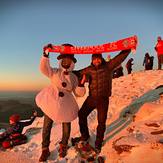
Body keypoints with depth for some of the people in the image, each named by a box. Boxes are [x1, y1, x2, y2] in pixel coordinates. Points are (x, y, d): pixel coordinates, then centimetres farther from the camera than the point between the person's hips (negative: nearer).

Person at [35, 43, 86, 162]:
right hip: (51, 103, -1)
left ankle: (63, 146, 36)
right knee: (47, 126, 5)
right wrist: (46, 55, -26)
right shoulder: (55, 72, 2)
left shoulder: (74, 77, 6)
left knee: (66, 127, 11)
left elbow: (78, 93, 5)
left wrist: (81, 84, -12)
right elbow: (44, 68, -17)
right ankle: (45, 149, 23)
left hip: (66, 106, 2)